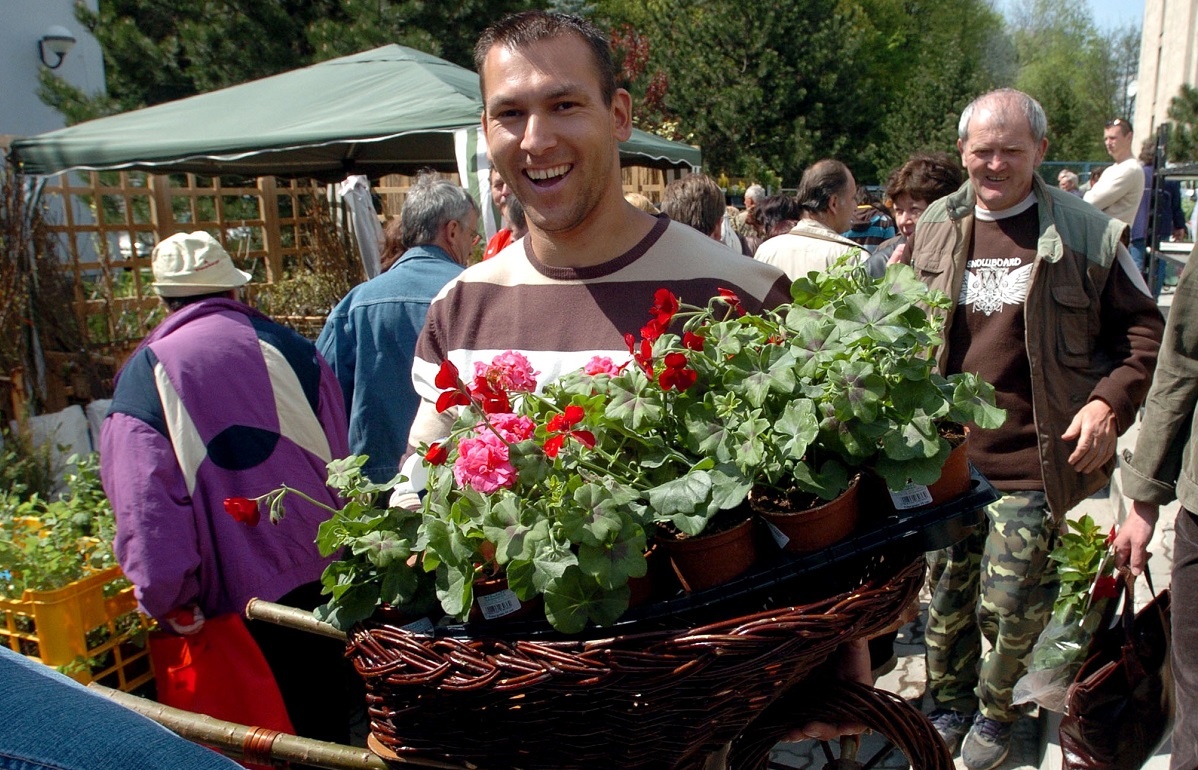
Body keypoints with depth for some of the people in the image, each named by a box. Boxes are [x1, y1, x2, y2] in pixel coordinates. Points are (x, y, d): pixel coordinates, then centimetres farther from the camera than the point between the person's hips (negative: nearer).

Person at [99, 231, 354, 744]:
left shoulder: (143, 374, -8)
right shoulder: (285, 345, -3)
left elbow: (143, 502, -13)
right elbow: (338, 454, 1)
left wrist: (168, 599, -8)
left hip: (238, 583, -2)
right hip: (324, 562, 2)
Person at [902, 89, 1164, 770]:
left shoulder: (1087, 233, -2)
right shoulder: (934, 229, 6)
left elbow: (1142, 329, 4)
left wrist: (1108, 402, -10)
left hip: (1034, 457, -3)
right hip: (946, 451, 3)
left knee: (1010, 604, 2)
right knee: (947, 591, 13)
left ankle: (995, 709, 32)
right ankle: (950, 707, 37)